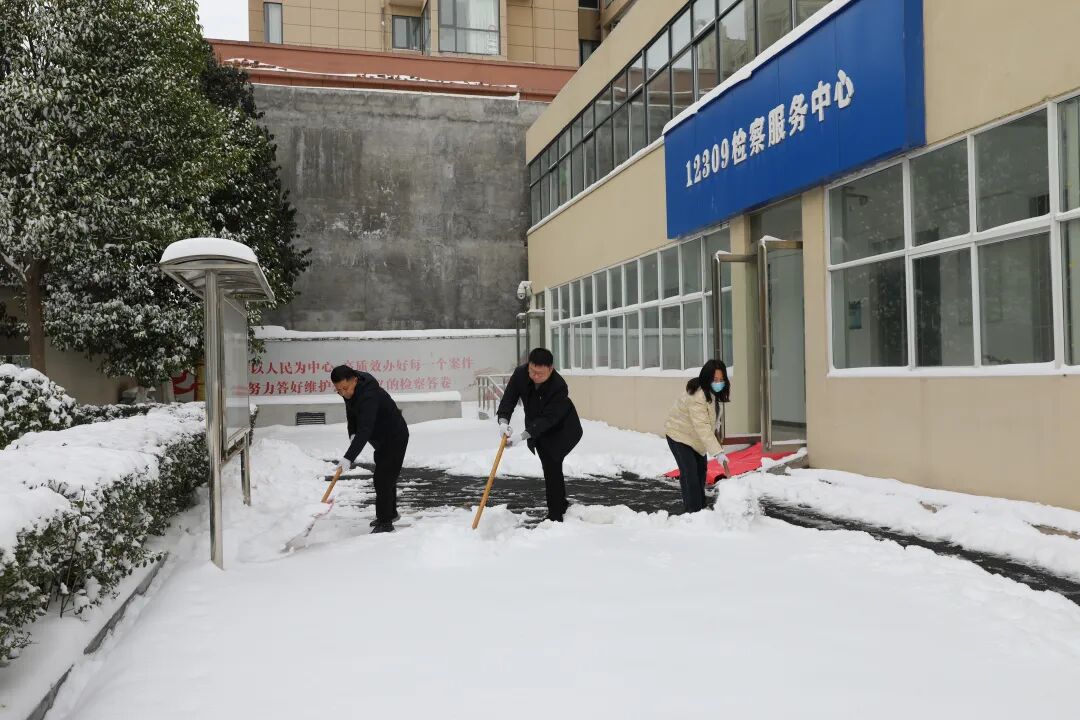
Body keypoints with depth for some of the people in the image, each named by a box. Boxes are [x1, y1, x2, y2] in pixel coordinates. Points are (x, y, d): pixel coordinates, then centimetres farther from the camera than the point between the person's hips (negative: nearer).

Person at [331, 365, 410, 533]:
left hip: (395, 437, -10)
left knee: (384, 478, -14)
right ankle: (390, 513, 37)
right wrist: (352, 434, -8)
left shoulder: (369, 396, -36)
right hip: (382, 439, 10)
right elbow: (352, 414, 10)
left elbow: (365, 430, -43)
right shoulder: (350, 392, -6)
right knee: (386, 477, 21)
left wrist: (349, 458, -49)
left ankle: (385, 522, -5)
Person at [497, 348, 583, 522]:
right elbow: (508, 398, -20)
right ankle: (562, 504, 34)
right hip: (536, 429, 6)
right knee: (551, 467, 15)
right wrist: (503, 421, -39)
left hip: (561, 430, -6)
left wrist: (522, 436, -44)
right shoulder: (520, 374, -21)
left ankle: (555, 515, -6)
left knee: (552, 465, -14)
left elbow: (548, 418, -37)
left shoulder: (559, 387, -35)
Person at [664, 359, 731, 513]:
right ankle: (693, 511, -9)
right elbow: (702, 427, -40)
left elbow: (717, 416, 9)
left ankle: (701, 507, 27)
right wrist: (718, 452, -42)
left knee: (701, 470, 14)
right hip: (679, 434, -9)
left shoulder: (716, 392, -8)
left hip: (695, 436, 9)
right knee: (689, 472, -15)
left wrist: (719, 439, 7)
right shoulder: (697, 396, -37)